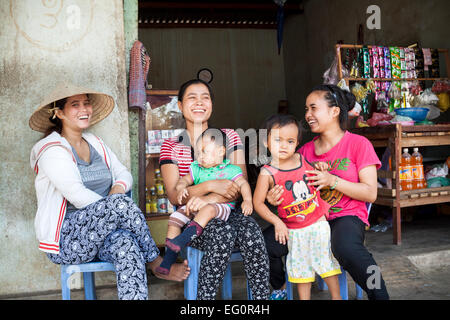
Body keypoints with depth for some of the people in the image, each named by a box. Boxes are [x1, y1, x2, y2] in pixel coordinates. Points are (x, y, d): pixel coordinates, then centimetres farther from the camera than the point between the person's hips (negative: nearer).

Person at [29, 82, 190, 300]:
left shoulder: (95, 143, 16)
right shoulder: (52, 150, -7)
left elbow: (124, 174, 13)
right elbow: (78, 196, -18)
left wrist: (118, 188, -9)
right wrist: (115, 205, -17)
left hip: (102, 233, 6)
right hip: (65, 240, -6)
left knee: (127, 243, -31)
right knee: (120, 203, -32)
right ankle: (157, 264, -14)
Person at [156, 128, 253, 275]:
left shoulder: (230, 170, 7)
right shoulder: (196, 169, 19)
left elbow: (243, 184, -2)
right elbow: (184, 180, 15)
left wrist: (247, 200, -20)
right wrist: (181, 188, -10)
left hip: (222, 207, -5)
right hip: (195, 206, 5)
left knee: (208, 209, -38)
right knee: (175, 217, -14)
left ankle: (183, 239, -44)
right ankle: (169, 258, -12)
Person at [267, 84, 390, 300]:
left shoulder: (358, 144, 0)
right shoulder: (305, 150, 13)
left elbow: (370, 193, -6)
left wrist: (333, 181, -19)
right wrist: (276, 197, -10)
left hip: (346, 217, -4)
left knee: (346, 248, -39)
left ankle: (379, 294, -13)